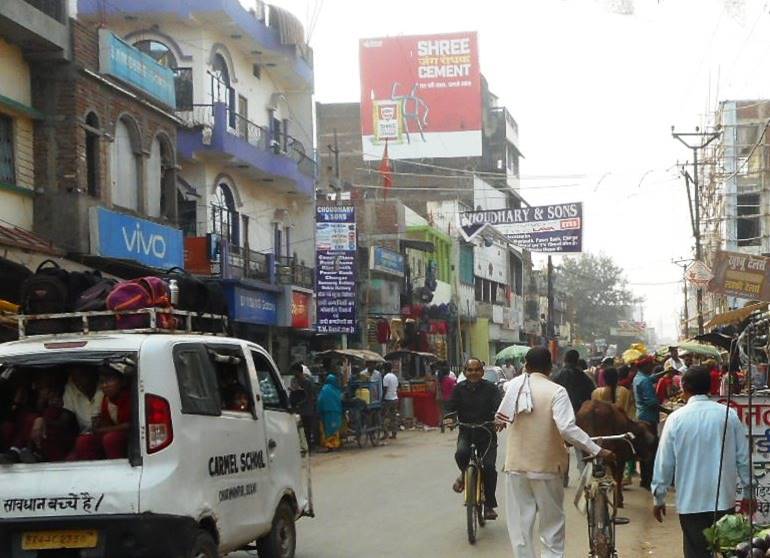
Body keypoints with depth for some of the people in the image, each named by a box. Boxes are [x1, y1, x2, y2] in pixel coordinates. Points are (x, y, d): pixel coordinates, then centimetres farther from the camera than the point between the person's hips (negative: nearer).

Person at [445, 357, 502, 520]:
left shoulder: (490, 388, -4)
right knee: (461, 454, -29)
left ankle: (489, 505, 4)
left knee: (489, 467, -12)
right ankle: (464, 475, 8)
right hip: (466, 433, 1)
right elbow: (451, 407, -4)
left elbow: (498, 407, -16)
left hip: (486, 434, -1)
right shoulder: (459, 389, 2)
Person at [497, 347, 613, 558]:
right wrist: (597, 451, -18)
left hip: (516, 464, 2)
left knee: (520, 523, 9)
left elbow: (502, 416, 12)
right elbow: (567, 428, -22)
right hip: (546, 465, -2)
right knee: (552, 523, 11)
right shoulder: (556, 391, -11)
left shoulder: (514, 385, -1)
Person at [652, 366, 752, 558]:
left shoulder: (676, 418, -6)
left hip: (690, 501, -2)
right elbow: (743, 457, 1)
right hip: (724, 499, 2)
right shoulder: (729, 415, -2)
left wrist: (658, 498, 7)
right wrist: (748, 493, 12)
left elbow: (664, 462, -3)